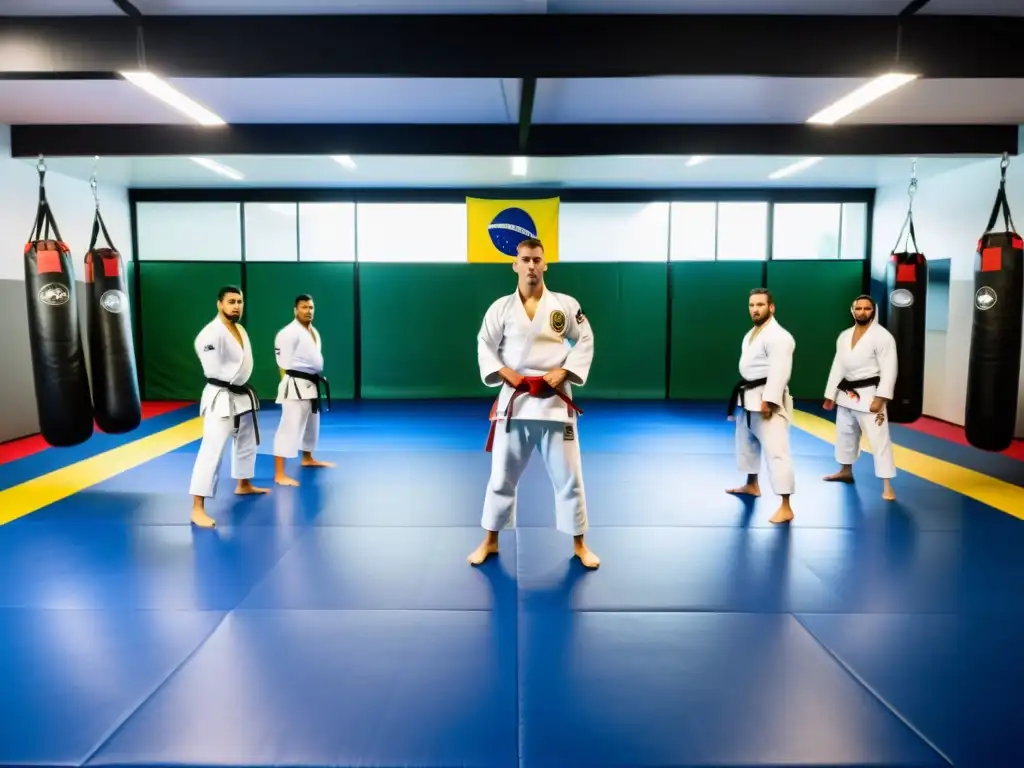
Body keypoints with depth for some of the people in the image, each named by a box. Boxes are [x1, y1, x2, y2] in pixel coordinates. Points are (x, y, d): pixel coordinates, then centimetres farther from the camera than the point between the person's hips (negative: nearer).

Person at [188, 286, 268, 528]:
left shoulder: (240, 329, 8)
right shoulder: (212, 333, -21)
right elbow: (215, 370, -24)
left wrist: (240, 382, 4)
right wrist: (233, 378, -10)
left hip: (243, 395, 10)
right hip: (221, 398, -10)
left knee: (247, 443, 25)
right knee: (212, 451, -14)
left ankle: (244, 485, 46)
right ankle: (198, 508, -12)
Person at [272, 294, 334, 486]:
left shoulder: (314, 332, 12)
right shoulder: (289, 332, -16)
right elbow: (284, 363, -16)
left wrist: (318, 376, 15)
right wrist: (290, 383, -14)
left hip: (311, 384, 10)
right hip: (296, 386, -10)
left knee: (311, 425, 25)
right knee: (290, 428, -14)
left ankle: (307, 459, 46)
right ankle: (279, 474, -14)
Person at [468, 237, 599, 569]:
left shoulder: (566, 305, 1)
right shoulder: (501, 307, 2)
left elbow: (585, 342, 4)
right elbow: (485, 348, 4)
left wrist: (563, 372, -10)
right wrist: (507, 375, -11)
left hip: (555, 400, 0)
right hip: (514, 399, 1)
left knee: (568, 476, 6)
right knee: (502, 475, 9)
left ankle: (579, 545, 22)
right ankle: (490, 541, 25)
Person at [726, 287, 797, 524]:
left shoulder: (778, 336, -18)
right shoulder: (752, 333, 15)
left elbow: (779, 371, -25)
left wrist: (768, 401, -29)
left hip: (767, 399, -11)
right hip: (749, 398, 11)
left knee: (775, 450, -15)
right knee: (746, 441, 25)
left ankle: (785, 507, -14)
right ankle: (752, 485, 45)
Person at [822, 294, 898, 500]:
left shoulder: (883, 336, -12)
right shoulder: (844, 336, 8)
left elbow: (889, 370, -16)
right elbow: (838, 367, 12)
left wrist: (880, 398, -22)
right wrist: (830, 395, 10)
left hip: (868, 394, -7)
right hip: (846, 394, 7)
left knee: (878, 439, -9)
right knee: (845, 434, 20)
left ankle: (887, 486, -5)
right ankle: (846, 471, 40)